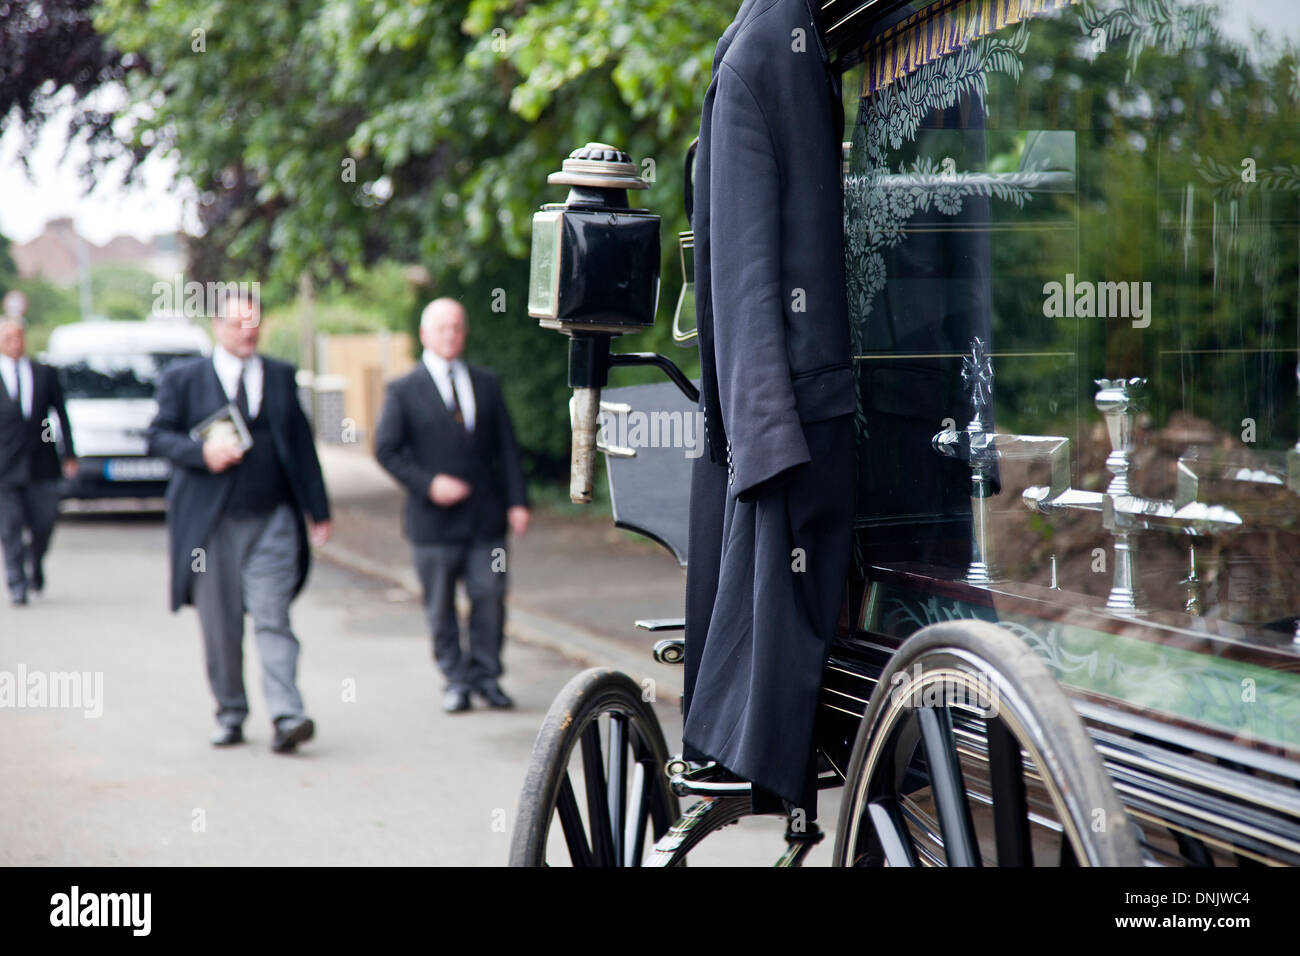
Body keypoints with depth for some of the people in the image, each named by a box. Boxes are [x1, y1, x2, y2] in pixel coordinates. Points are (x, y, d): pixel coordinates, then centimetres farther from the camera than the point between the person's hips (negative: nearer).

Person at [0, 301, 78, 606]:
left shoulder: (45, 374, 9)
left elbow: (61, 415, 11)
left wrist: (69, 455, 4)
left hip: (41, 465, 2)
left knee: (43, 524, 3)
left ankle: (36, 566, 31)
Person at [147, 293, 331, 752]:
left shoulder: (281, 376, 12)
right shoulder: (182, 379, 6)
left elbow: (301, 443, 12)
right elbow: (158, 435, 4)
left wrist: (319, 511, 9)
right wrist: (202, 452, -15)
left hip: (272, 520, 0)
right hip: (211, 523, 0)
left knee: (272, 616, -10)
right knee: (220, 624, 4)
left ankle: (286, 715, -18)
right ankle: (230, 714, 18)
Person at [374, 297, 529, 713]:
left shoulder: (486, 384, 12)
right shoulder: (404, 391, 2)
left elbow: (506, 447, 11)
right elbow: (386, 449, -3)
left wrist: (516, 501, 3)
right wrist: (427, 483, -14)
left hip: (485, 516, 2)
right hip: (434, 521, -2)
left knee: (490, 596, -2)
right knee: (441, 607, 3)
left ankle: (486, 675, 12)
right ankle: (456, 681, 13)